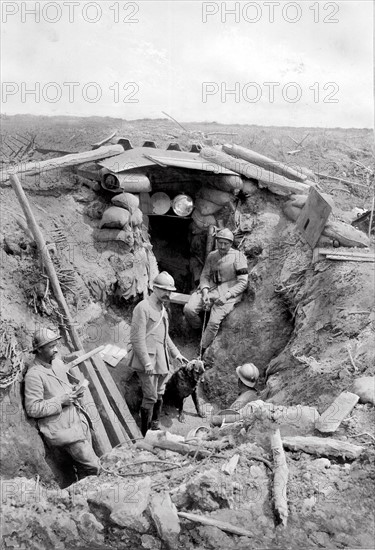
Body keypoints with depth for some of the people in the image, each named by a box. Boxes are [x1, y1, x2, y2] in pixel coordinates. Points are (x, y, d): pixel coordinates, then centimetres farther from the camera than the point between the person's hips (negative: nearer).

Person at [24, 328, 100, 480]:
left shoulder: (57, 362, 8)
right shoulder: (34, 375, -18)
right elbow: (32, 409, -18)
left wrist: (75, 391, 3)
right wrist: (60, 401, -19)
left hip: (79, 420, 8)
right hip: (63, 429, -8)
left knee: (84, 465, 17)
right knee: (93, 466, -6)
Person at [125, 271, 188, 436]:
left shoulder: (162, 309, 16)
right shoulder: (143, 308, -13)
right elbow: (137, 338, -17)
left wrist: (176, 354, 18)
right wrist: (147, 363, -20)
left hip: (162, 361, 9)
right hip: (148, 360, -9)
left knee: (159, 396, 14)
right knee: (150, 398, -5)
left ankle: (155, 428, 27)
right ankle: (145, 435, 6)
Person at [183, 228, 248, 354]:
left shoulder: (238, 257, -4)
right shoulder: (211, 256, 11)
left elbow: (243, 282, -6)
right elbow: (204, 275, 11)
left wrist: (226, 296, -16)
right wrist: (205, 292, -9)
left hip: (229, 292, -5)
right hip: (210, 288, 5)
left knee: (214, 322, -24)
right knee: (188, 309, -18)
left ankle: (201, 352, -9)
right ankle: (200, 331, 10)